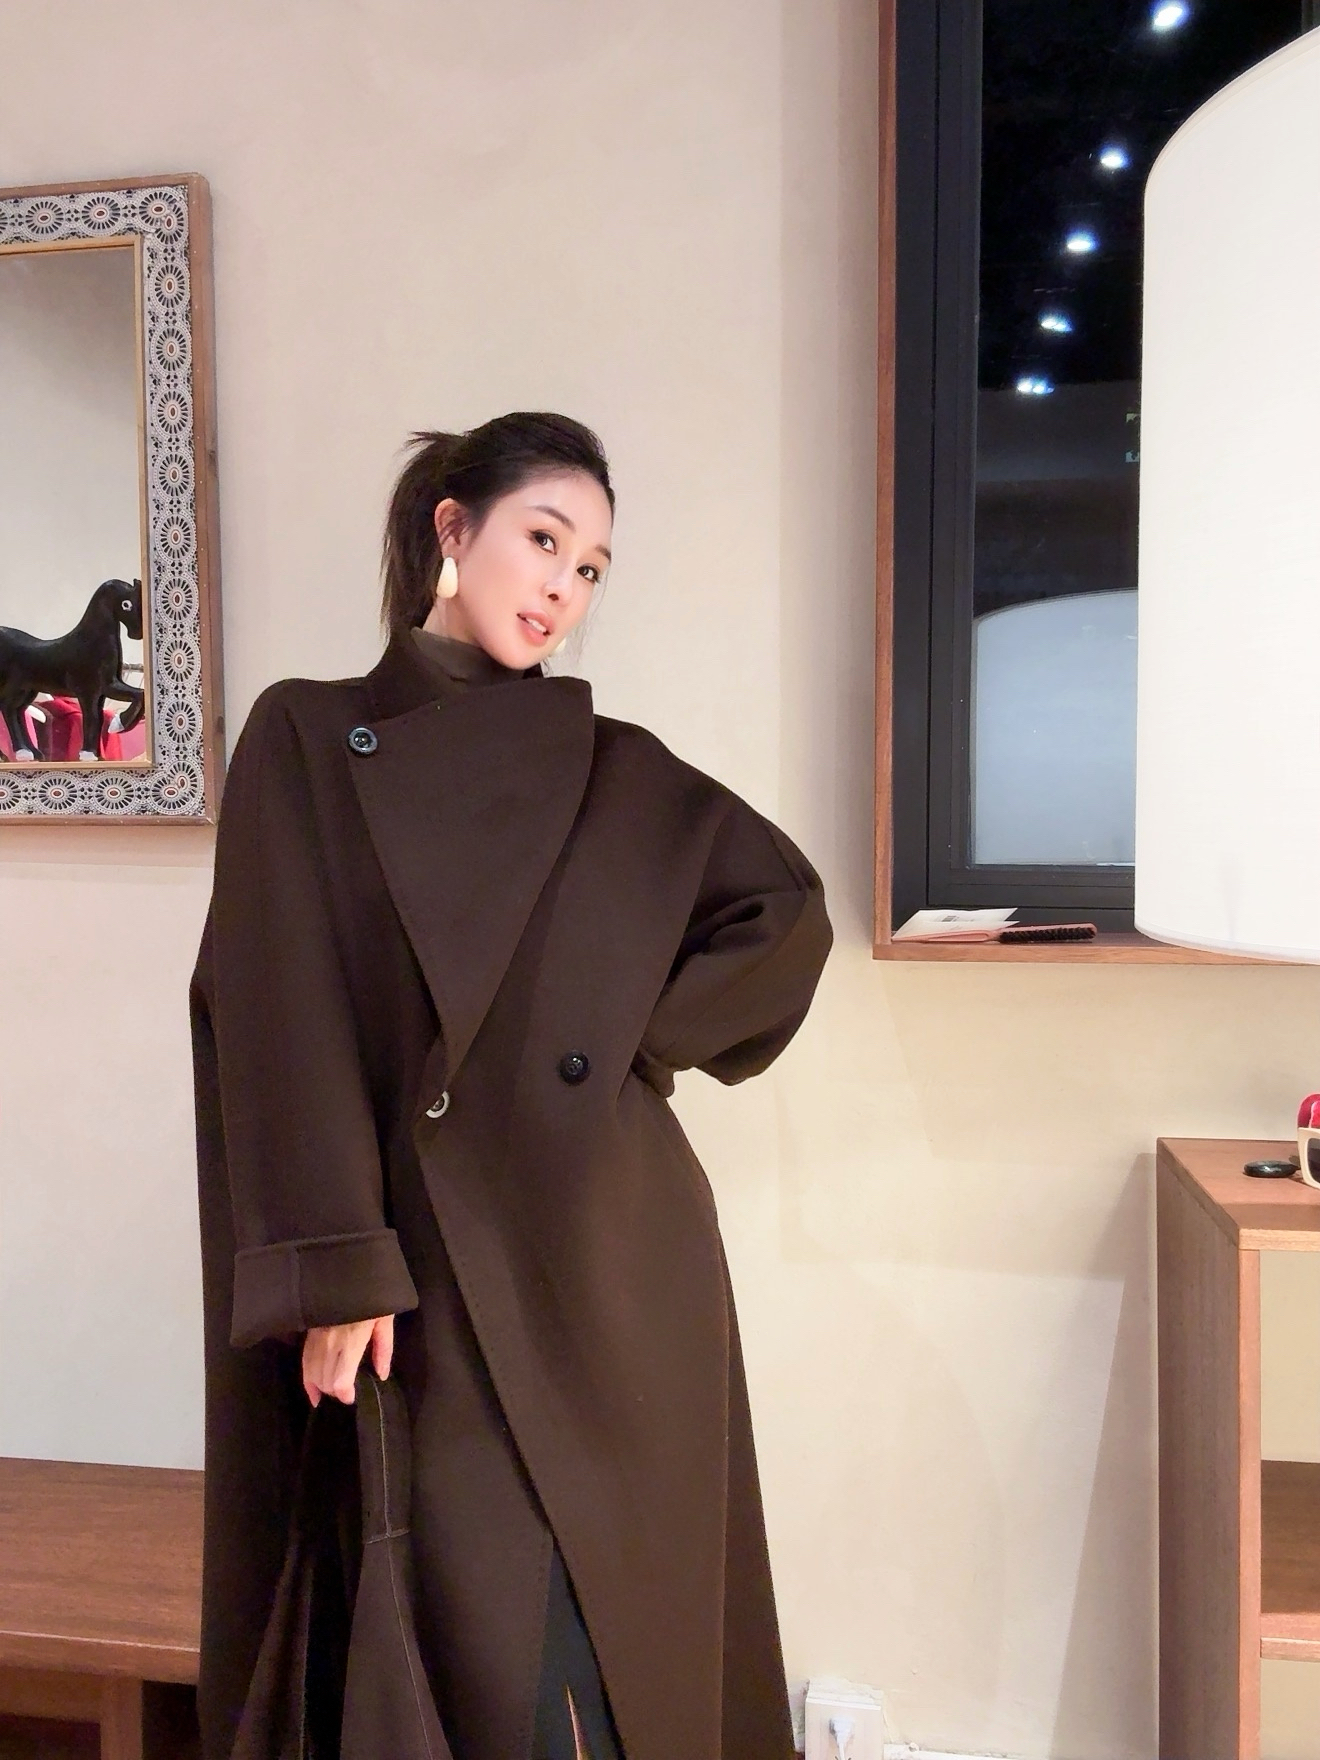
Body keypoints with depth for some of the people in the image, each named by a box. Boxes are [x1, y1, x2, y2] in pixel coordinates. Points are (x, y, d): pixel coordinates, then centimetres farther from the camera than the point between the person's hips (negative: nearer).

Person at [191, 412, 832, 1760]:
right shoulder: (306, 739, 0)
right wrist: (335, 1268, -14)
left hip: (621, 1260, 2)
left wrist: (634, 1034, 3)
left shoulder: (612, 767, 7)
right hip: (433, 1275, -2)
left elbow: (785, 905, 11)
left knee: (631, 1636, 10)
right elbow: (284, 1023, -8)